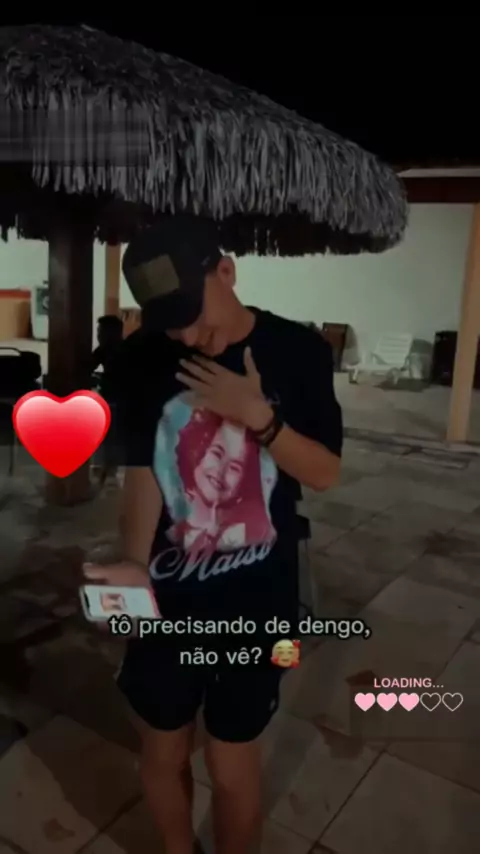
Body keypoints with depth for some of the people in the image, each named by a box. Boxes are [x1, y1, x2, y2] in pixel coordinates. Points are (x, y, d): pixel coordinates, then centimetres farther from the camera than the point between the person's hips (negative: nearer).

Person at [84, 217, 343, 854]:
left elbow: (325, 473, -6)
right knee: (162, 754, 18)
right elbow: (143, 473, -6)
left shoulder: (297, 351, -8)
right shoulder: (152, 364, -4)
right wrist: (134, 564, -23)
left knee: (232, 765, 12)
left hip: (255, 601, -2)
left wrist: (258, 415, -22)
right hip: (168, 596, 2)